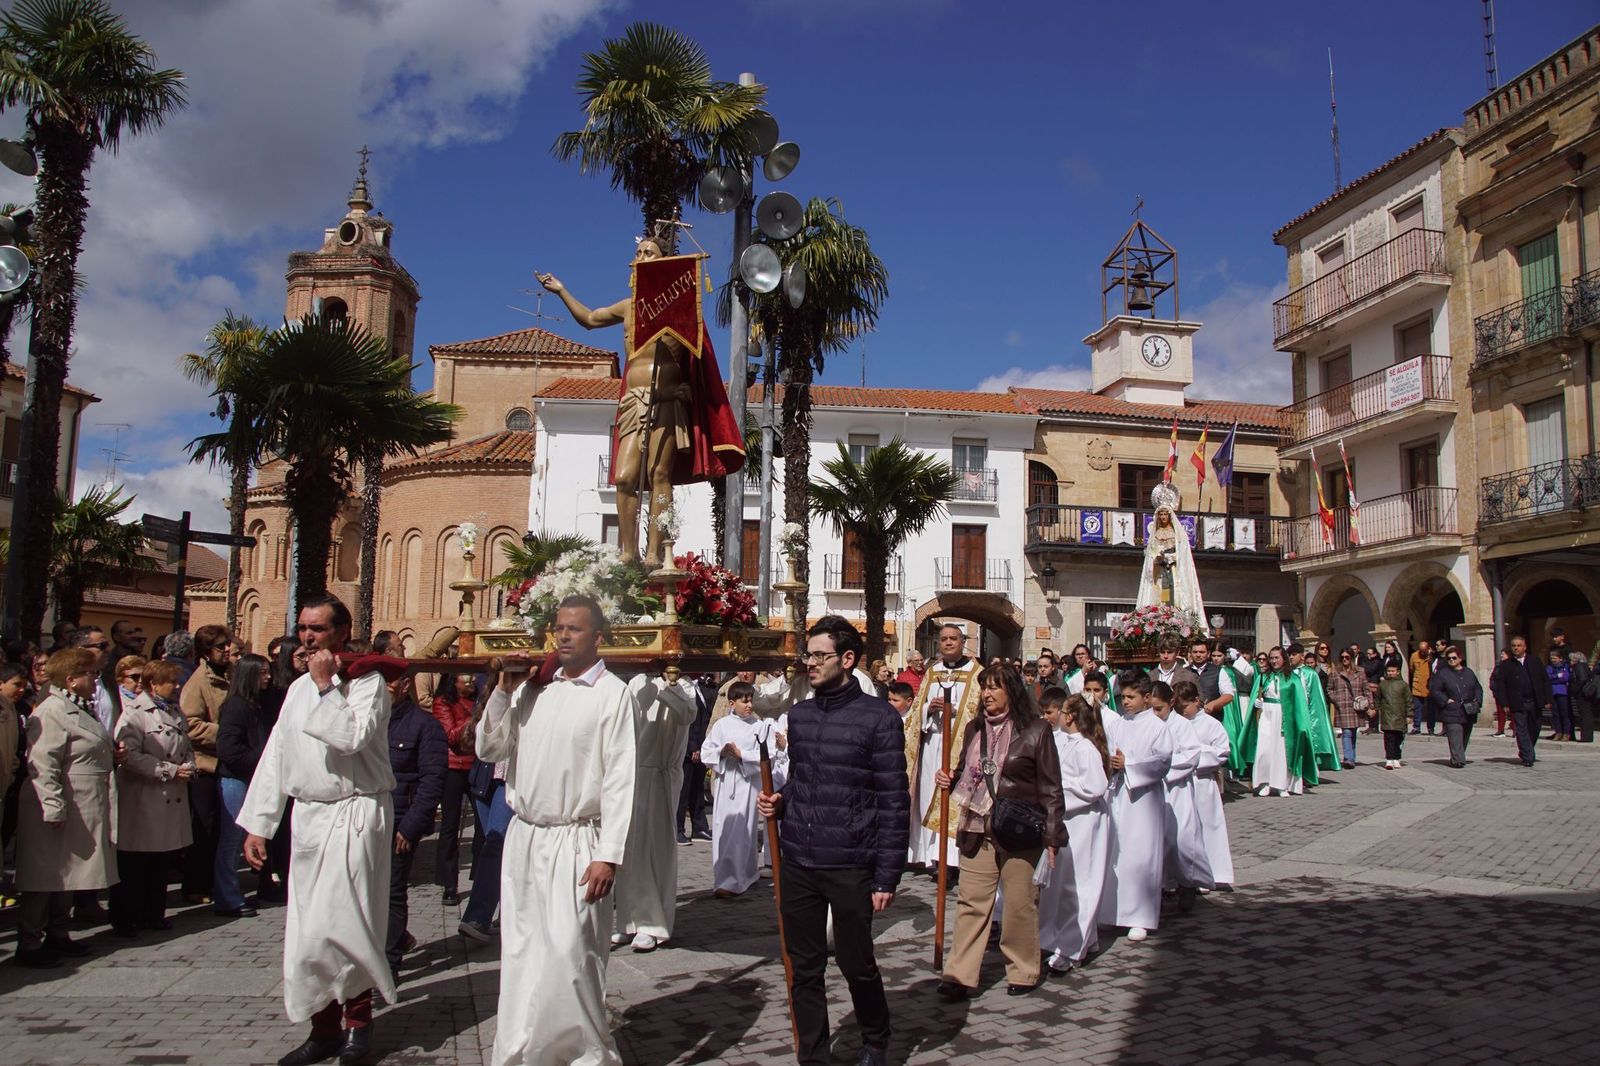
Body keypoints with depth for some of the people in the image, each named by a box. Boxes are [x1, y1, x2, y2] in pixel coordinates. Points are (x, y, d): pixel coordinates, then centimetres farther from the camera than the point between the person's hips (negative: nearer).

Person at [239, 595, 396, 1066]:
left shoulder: (366, 682, -7)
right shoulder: (299, 688, 14)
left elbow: (352, 737, -24)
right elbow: (275, 757, 15)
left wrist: (327, 686, -16)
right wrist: (257, 824, 12)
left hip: (354, 816, -7)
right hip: (307, 817, 7)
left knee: (338, 923, -9)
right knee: (306, 930, 9)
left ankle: (358, 1019, 10)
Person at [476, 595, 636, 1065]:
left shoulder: (612, 693, -7)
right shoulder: (532, 687, 9)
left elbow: (620, 779, -10)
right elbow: (488, 749, 10)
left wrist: (608, 855, -15)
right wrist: (504, 691, -3)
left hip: (576, 842, -5)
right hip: (523, 837, 5)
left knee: (568, 953, -8)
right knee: (520, 954, 12)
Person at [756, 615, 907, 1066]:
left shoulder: (879, 718, -8)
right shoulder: (798, 714, 8)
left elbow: (894, 803, -8)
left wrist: (887, 876, -10)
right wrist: (779, 801, 0)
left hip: (850, 867, -4)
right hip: (798, 863, 5)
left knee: (856, 964, 8)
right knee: (805, 969, 11)